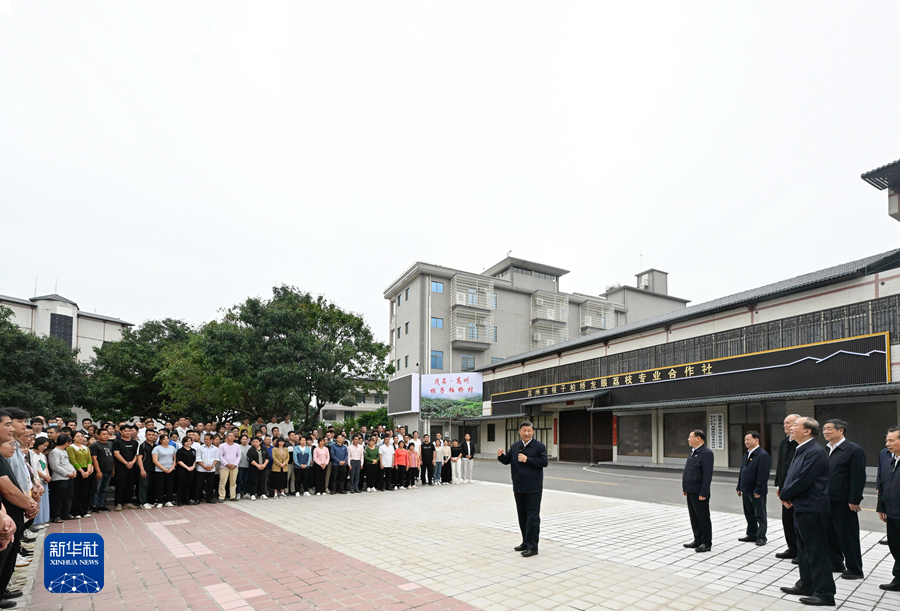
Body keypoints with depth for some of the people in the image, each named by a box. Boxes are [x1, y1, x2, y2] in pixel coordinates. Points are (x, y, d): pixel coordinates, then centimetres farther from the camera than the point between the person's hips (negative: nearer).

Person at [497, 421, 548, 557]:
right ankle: (526, 542, 27)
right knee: (522, 516, 15)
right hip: (518, 487, 6)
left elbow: (544, 462, -13)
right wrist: (501, 455, -10)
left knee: (532, 517, -4)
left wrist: (527, 460, -19)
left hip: (533, 488, -6)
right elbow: (507, 460, 12)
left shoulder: (539, 446, -6)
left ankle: (532, 546, -1)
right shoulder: (515, 446, 10)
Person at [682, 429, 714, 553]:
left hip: (699, 493, -9)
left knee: (703, 517, 3)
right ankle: (698, 540, 27)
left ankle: (707, 543, 14)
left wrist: (703, 493, -22)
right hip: (690, 491, 9)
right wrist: (685, 487, 15)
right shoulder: (693, 452, 13)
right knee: (694, 517, 16)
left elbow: (707, 474, -20)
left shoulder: (706, 453, -16)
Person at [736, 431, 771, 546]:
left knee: (760, 515, 4)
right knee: (749, 514, 15)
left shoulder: (763, 455, -15)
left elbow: (763, 475, -19)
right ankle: (752, 534, 26)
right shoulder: (746, 455, 13)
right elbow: (742, 472, 18)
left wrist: (758, 491, -21)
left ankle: (761, 537, 13)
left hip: (757, 492, -9)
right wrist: (739, 487, 15)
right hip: (746, 491, 9)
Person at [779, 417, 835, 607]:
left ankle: (824, 594, 8)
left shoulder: (815, 452, -20)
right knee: (804, 550, 20)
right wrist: (786, 494, -1)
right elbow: (791, 476, 16)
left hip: (812, 509, -10)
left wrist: (785, 495, -10)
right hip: (801, 507, 10)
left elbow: (804, 480, -23)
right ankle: (806, 585, 32)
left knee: (817, 552, -1)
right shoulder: (800, 450, 11)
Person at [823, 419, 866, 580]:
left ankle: (855, 569, 16)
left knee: (848, 536, 4)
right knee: (831, 534, 15)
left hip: (844, 502, -7)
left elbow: (859, 478, -16)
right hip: (827, 500, 7)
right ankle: (836, 563, 28)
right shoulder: (826, 450, 10)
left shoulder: (854, 450, -13)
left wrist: (854, 501, -18)